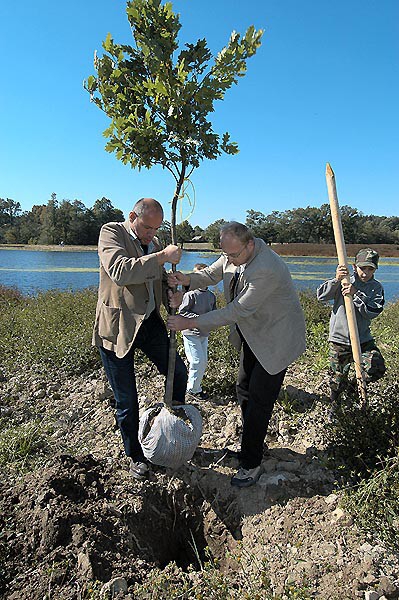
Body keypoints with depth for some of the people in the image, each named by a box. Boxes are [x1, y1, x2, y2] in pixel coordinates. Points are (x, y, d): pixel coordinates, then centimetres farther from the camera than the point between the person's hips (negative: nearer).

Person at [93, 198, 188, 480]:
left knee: (178, 373, 11)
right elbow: (120, 272, -29)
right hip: (118, 327, -6)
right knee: (126, 401, 7)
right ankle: (136, 456, 29)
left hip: (149, 321, 6)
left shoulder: (154, 242, 10)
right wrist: (163, 256, -28)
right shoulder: (111, 232, -11)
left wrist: (171, 295, -6)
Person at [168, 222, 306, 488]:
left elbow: (236, 311, -32)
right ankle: (253, 443, 38)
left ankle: (251, 463, 13)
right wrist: (187, 279, -19)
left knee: (259, 400, -3)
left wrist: (190, 323, -29)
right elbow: (211, 274, 4)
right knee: (244, 389, 18)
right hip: (252, 334, 9)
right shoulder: (235, 253, -7)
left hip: (276, 338, -9)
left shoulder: (266, 270, -35)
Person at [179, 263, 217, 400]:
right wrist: (198, 318, -21)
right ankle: (193, 389, 12)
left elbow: (213, 312, 17)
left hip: (204, 334, 7)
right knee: (198, 361, -6)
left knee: (203, 361, 12)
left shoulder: (211, 295, 7)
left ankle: (195, 385, 31)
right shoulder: (191, 294, -14)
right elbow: (182, 312, -12)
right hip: (191, 333, -7)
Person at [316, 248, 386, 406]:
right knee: (337, 380, 7)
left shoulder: (376, 288, 1)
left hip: (363, 339, 2)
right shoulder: (344, 281, -3)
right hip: (339, 339, -1)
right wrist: (336, 279, -26)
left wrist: (356, 294, -24)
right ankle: (334, 405, 35)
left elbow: (373, 312, -14)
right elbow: (321, 296, -13)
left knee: (377, 369, -15)